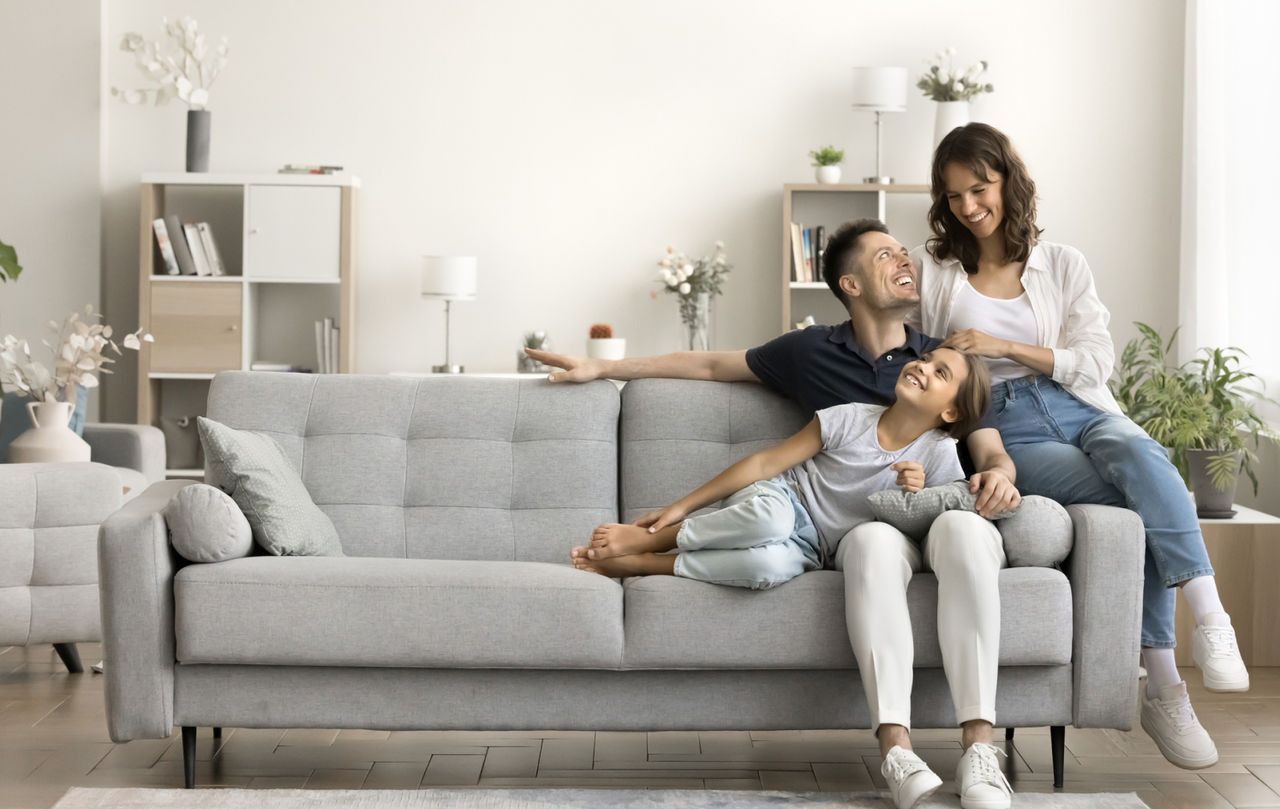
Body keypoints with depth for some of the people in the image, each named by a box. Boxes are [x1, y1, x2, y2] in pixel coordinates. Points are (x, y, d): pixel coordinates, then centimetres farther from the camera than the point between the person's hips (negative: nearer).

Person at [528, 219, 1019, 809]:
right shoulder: (814, 352, 18)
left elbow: (992, 452, 13)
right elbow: (714, 364, 29)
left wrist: (998, 475, -13)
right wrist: (602, 368, 31)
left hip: (947, 523, 0)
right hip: (859, 528, 0)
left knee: (962, 524, -38)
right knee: (873, 539, -39)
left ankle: (978, 748, -44)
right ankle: (897, 755, -47)